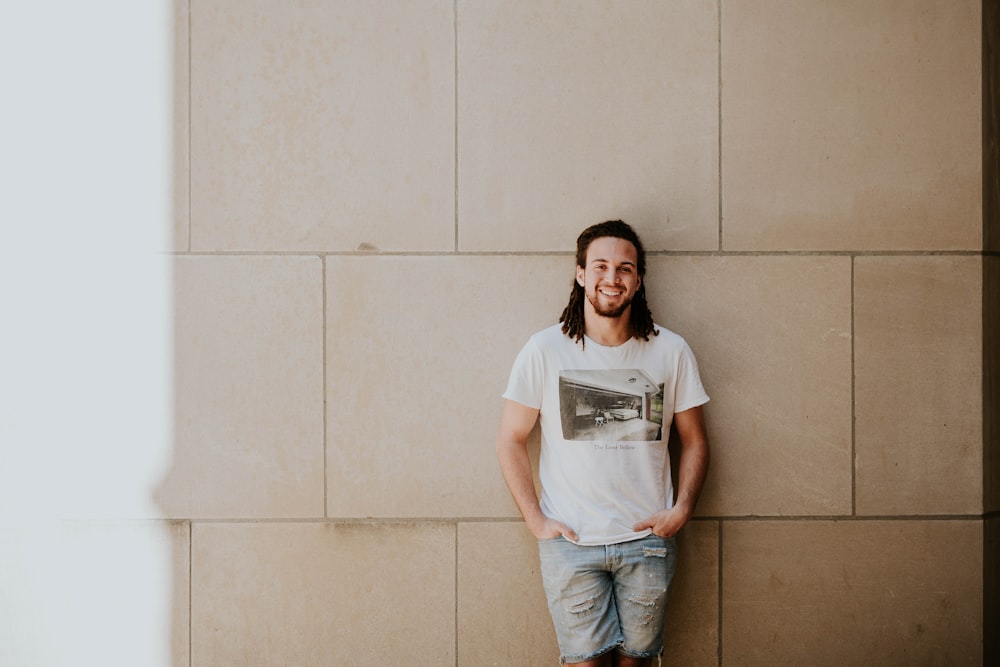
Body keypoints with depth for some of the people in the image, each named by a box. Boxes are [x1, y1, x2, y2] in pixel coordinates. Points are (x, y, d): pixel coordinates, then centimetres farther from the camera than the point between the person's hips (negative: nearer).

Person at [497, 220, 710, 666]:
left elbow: (693, 440, 10)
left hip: (648, 541, 2)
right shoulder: (544, 351, -2)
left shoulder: (671, 351, 3)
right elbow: (511, 440, 2)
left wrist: (681, 509, -3)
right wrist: (536, 520, -4)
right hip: (570, 542, -1)